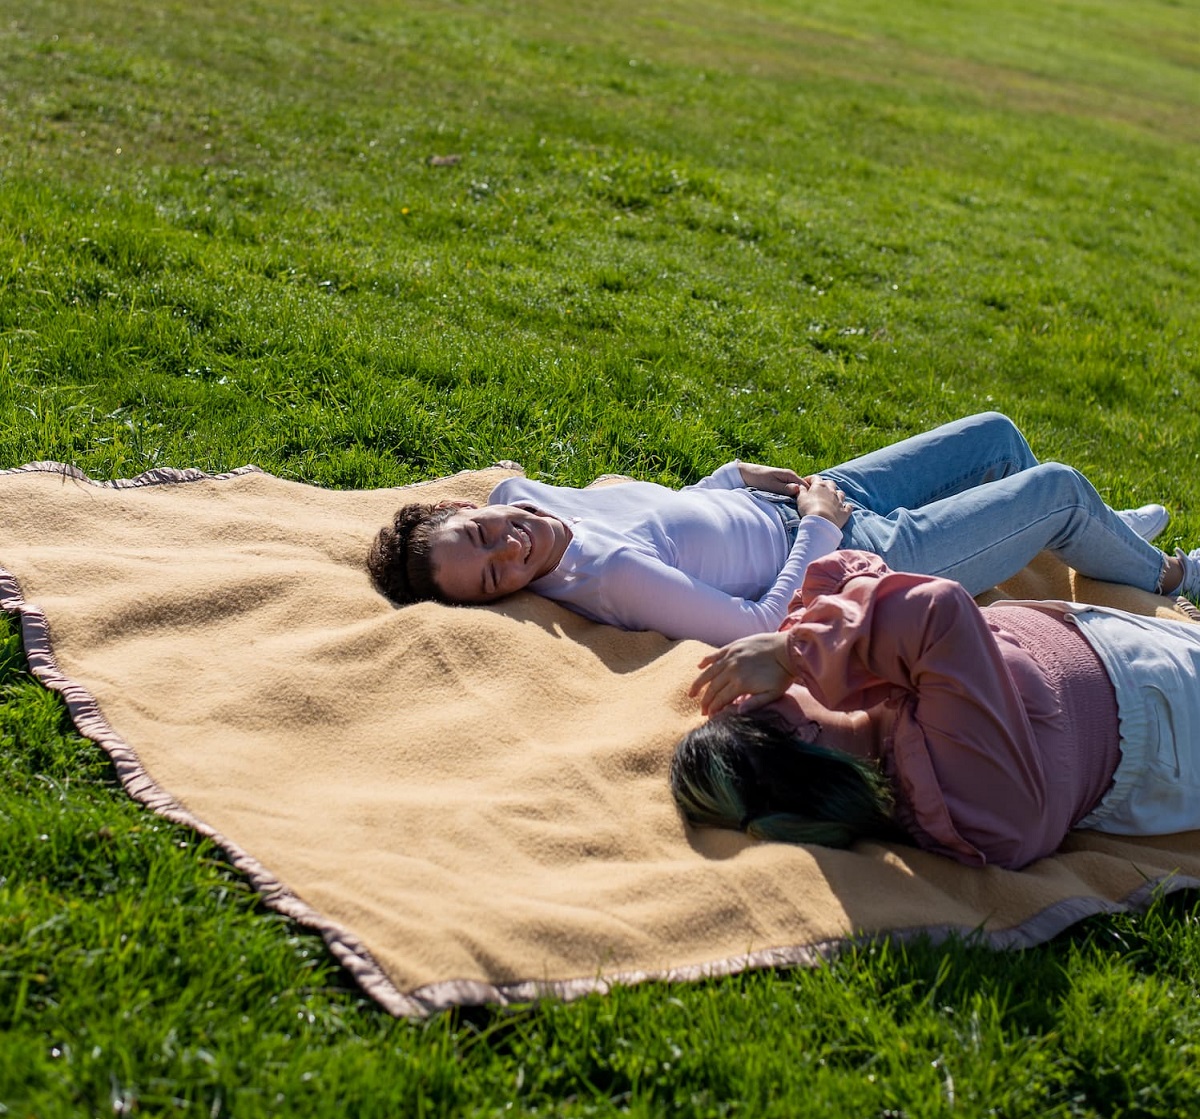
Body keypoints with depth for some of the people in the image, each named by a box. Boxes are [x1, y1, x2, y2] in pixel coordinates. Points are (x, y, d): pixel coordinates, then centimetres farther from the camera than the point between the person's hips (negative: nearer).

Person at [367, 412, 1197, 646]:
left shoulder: (522, 496, -11)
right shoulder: (612, 578, -37)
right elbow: (764, 625, -33)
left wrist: (737, 477, -1)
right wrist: (820, 528, -23)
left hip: (806, 501, 8)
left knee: (998, 434, 21)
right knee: (1061, 488, 4)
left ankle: (1108, 537, 51)